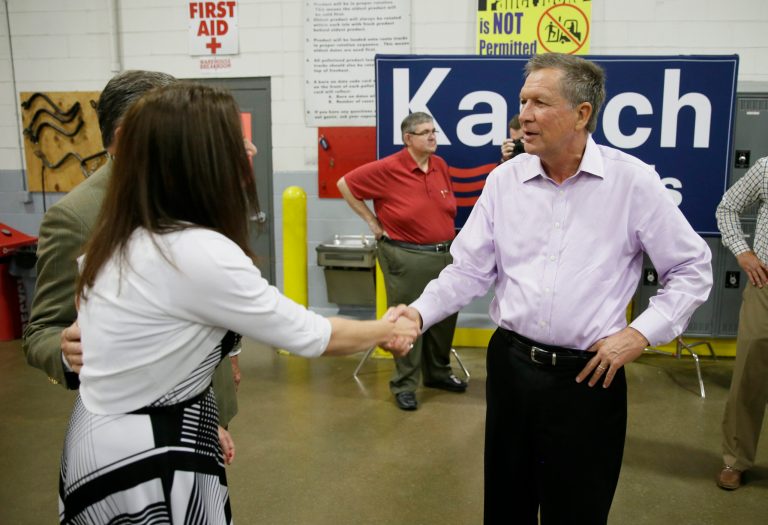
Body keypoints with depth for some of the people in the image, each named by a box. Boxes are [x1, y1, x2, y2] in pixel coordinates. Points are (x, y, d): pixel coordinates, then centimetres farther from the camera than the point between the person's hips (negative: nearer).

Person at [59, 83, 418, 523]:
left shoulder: (126, 238, 0)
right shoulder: (199, 254, -29)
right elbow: (309, 336, -19)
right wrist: (387, 330, -2)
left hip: (116, 441, 9)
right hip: (140, 465, -9)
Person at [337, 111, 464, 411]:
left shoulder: (440, 165, 6)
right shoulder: (387, 169, -12)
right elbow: (345, 184, -6)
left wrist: (447, 232, 13)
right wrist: (371, 221, -6)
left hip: (445, 254, 6)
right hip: (406, 257, -6)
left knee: (445, 316, 15)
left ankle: (438, 373, 35)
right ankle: (404, 385, 17)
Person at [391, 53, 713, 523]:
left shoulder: (633, 180, -7)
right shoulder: (504, 179, 0)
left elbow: (692, 269, 1)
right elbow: (470, 270, 2)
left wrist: (642, 334, -9)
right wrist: (420, 313, -12)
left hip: (589, 374, -2)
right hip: (511, 363, 3)